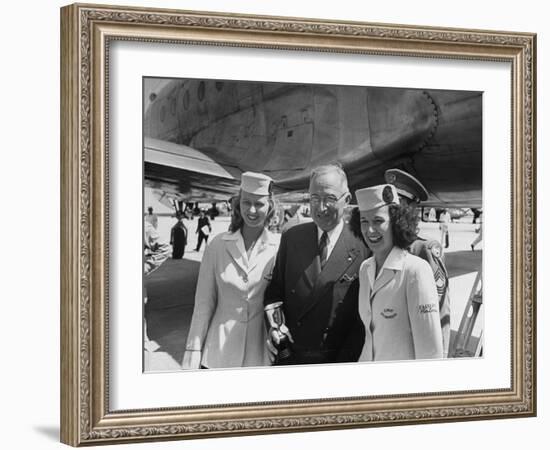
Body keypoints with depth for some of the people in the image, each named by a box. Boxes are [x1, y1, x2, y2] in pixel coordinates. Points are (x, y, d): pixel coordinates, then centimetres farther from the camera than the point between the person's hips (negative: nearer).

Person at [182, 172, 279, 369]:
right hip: (220, 350, 0)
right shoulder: (218, 245, -1)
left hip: (260, 351, 0)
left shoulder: (278, 248, -3)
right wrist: (193, 355, -3)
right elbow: (204, 303, 0)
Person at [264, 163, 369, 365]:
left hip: (336, 363, -3)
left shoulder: (362, 248, -7)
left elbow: (362, 318, -5)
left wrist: (343, 368, -9)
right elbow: (274, 290, 13)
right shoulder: (291, 238, 5)